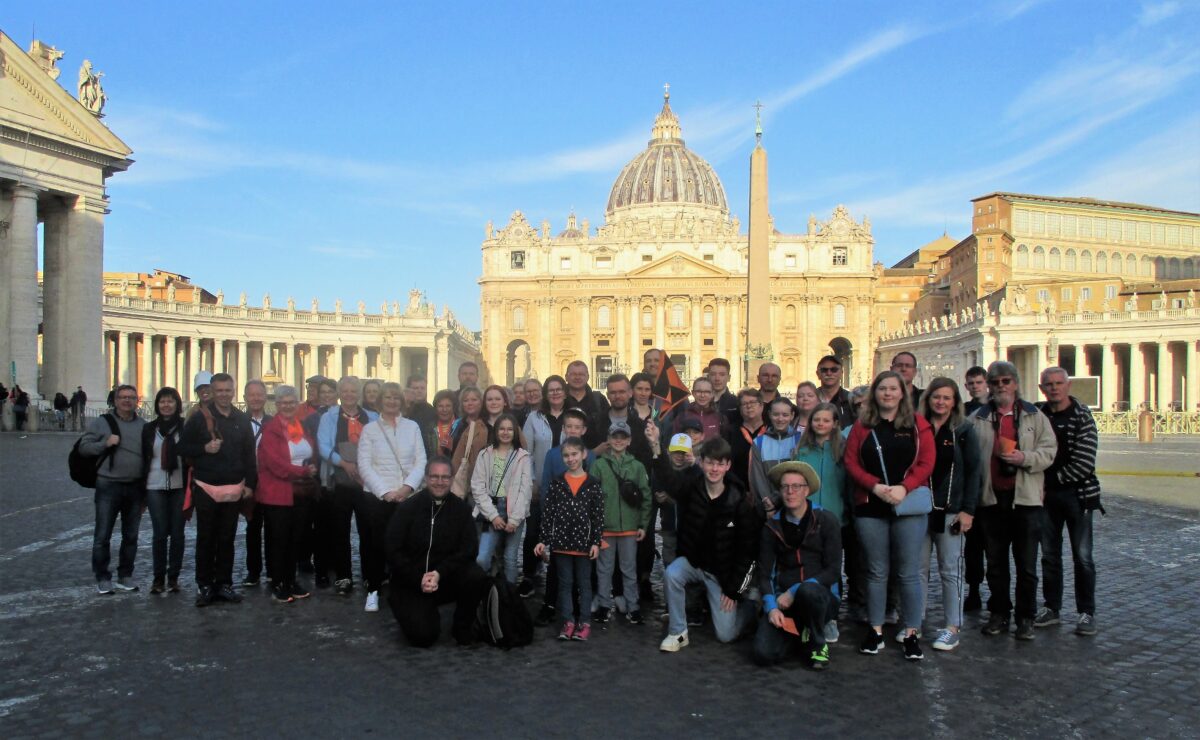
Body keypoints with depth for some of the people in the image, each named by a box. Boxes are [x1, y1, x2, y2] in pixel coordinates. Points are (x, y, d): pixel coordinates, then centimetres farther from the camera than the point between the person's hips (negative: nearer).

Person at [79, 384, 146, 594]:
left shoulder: (143, 425, 10)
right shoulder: (102, 422, 1)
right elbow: (83, 447, -1)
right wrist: (105, 444, -17)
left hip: (136, 487, 3)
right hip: (108, 486, -3)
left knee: (131, 536, 10)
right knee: (102, 536, -1)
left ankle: (125, 576, 21)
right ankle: (102, 577, 10)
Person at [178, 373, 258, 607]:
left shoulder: (242, 420, 8)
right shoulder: (199, 417, -1)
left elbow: (249, 454, 11)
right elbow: (183, 447, 1)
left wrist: (250, 483, 5)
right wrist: (204, 448, -16)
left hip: (234, 489, 3)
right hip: (206, 488, -2)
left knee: (227, 539, 8)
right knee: (206, 539, 5)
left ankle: (224, 583, 17)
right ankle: (204, 585, 14)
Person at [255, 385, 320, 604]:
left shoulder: (304, 427, 12)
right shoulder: (270, 430, -7)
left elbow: (314, 454, 18)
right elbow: (275, 463, -15)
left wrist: (312, 468, -1)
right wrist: (304, 471, -11)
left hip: (302, 493, 6)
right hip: (277, 493, -5)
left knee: (295, 539, 11)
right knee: (278, 540, 2)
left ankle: (290, 581, 21)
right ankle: (276, 585, 11)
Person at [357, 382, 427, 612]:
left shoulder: (412, 426, 8)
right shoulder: (370, 429, 4)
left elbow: (421, 461, 4)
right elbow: (364, 466, -3)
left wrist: (408, 486, -11)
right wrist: (385, 492, -12)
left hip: (407, 496, 1)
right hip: (376, 497, -1)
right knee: (376, 544, 0)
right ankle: (373, 590, 14)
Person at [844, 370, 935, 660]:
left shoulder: (918, 425, 5)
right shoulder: (862, 425, 8)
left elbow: (926, 462, -3)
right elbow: (851, 462, 2)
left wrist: (904, 487, -16)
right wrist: (875, 486, -12)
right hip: (870, 506, 1)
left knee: (909, 572, 2)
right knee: (876, 571, 8)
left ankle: (911, 633, 11)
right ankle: (876, 631, 17)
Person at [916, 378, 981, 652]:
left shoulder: (963, 430, 2)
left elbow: (972, 471, -1)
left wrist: (968, 510, -8)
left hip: (950, 510, -2)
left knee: (951, 569, 4)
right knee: (917, 568, 6)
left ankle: (953, 627, 10)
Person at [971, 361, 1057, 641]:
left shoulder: (1035, 416, 6)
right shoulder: (978, 419, 9)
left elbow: (1049, 450, 1)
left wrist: (1025, 458, -17)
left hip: (1025, 498, -1)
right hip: (991, 498, 2)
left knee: (1026, 565, 4)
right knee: (995, 563, 10)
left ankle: (1026, 617, 15)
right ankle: (999, 613, 21)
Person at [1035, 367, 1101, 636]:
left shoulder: (1082, 416, -6)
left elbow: (1085, 461, -13)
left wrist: (1056, 479, -10)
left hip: (1077, 493, -4)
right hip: (1046, 495, 4)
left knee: (1082, 556, 0)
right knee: (1049, 555, 10)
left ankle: (1086, 613, 10)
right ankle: (1052, 608, 20)